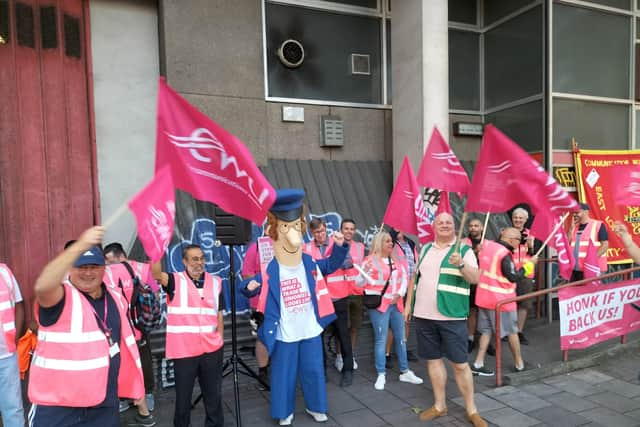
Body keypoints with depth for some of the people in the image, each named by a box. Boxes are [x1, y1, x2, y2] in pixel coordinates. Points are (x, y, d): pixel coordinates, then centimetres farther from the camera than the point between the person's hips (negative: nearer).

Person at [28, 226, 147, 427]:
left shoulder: (115, 298, 6)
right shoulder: (61, 297, -12)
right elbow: (43, 286, -37)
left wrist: (133, 385, 21)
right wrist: (81, 245, -47)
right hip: (58, 406, -5)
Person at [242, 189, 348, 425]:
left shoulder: (310, 263, -6)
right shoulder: (269, 271, -15)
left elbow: (332, 264, 6)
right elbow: (253, 285, -12)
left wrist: (340, 246, -10)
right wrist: (250, 286, -35)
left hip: (310, 330, 3)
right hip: (284, 334, -2)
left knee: (314, 371, 17)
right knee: (284, 374, 12)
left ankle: (315, 407, 38)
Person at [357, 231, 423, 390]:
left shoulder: (396, 261, 13)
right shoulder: (370, 260, -6)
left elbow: (404, 278, 13)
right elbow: (360, 284, -8)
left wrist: (400, 294, -4)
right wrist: (364, 272, -28)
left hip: (396, 304, 6)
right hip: (379, 304, -6)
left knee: (401, 338, 12)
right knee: (381, 339, -2)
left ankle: (405, 372, 24)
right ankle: (381, 375, 8)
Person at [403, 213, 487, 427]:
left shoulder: (464, 250, -2)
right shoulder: (425, 249, 12)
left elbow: (475, 278, -13)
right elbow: (415, 277, 17)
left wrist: (461, 264, -31)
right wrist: (408, 304, 14)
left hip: (451, 316, -4)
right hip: (423, 315, 5)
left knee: (460, 363, 2)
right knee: (433, 359, 13)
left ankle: (471, 410, 18)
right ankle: (439, 405, 27)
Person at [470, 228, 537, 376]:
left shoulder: (487, 245, 2)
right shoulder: (505, 254, -20)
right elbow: (514, 277, -17)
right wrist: (529, 264, -9)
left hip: (484, 296, 7)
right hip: (502, 300, -6)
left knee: (486, 331, 14)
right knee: (512, 331, 13)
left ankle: (478, 364, 10)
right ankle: (519, 364, 28)